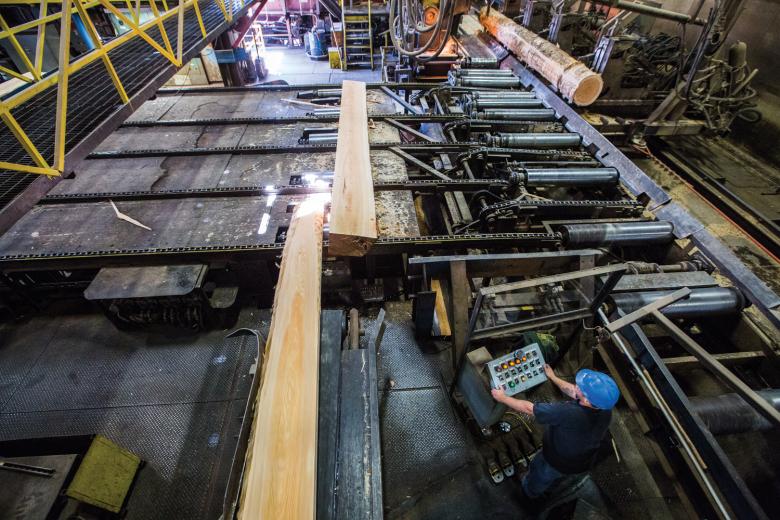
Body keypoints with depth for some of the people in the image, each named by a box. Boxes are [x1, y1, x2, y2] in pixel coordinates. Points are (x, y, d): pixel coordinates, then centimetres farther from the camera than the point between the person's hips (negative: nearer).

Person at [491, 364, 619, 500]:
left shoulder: (569, 413, -47)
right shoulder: (605, 408, -26)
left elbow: (529, 408, -36)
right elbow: (572, 391, -7)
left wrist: (502, 398, -21)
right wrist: (553, 377, 7)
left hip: (557, 463, -5)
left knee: (539, 477, 29)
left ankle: (529, 492, 58)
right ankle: (551, 481, 68)